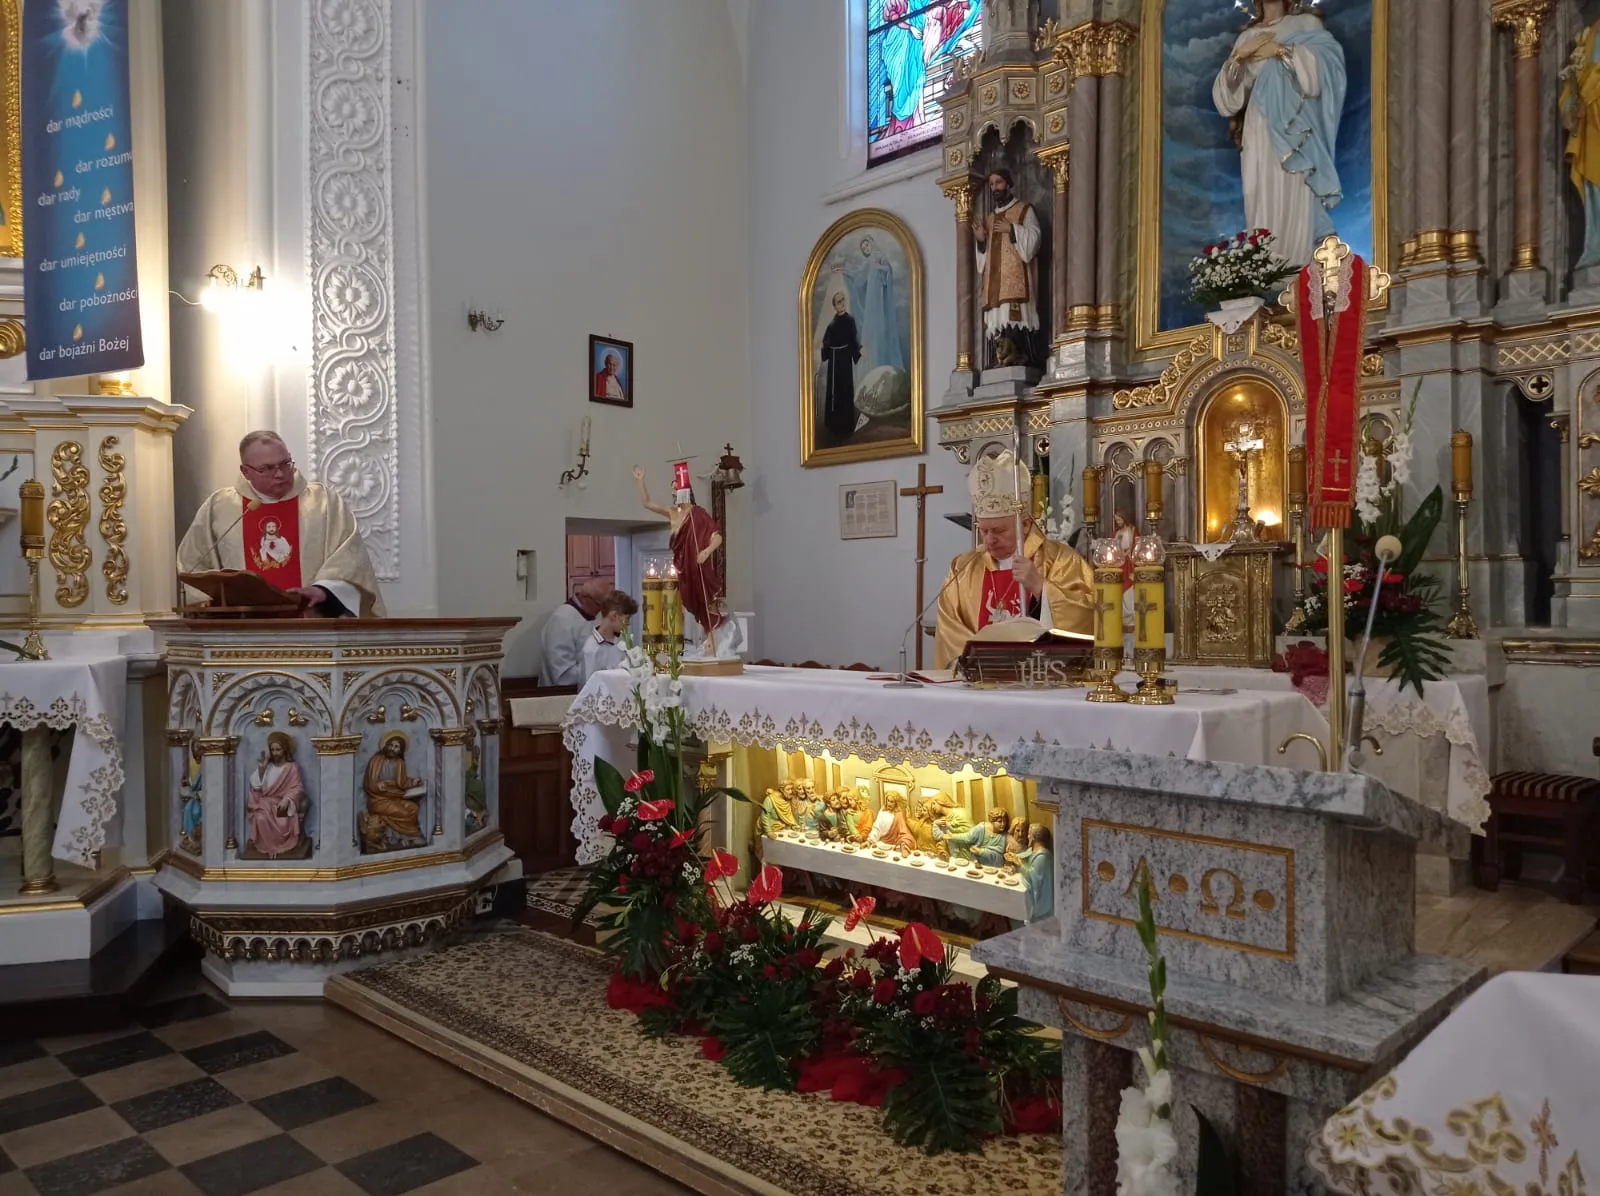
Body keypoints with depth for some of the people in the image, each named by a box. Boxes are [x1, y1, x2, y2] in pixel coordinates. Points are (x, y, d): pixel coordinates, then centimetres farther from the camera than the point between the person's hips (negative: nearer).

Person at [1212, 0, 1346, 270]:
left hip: (1294, 133, -3)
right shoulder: (1246, 38, 21)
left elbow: (1325, 68, -4)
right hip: (1258, 136, 3)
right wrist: (1239, 55, -3)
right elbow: (1226, 98, 11)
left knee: (1294, 206, -13)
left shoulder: (1307, 24, 13)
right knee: (1261, 210, -5)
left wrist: (1282, 50, -7)